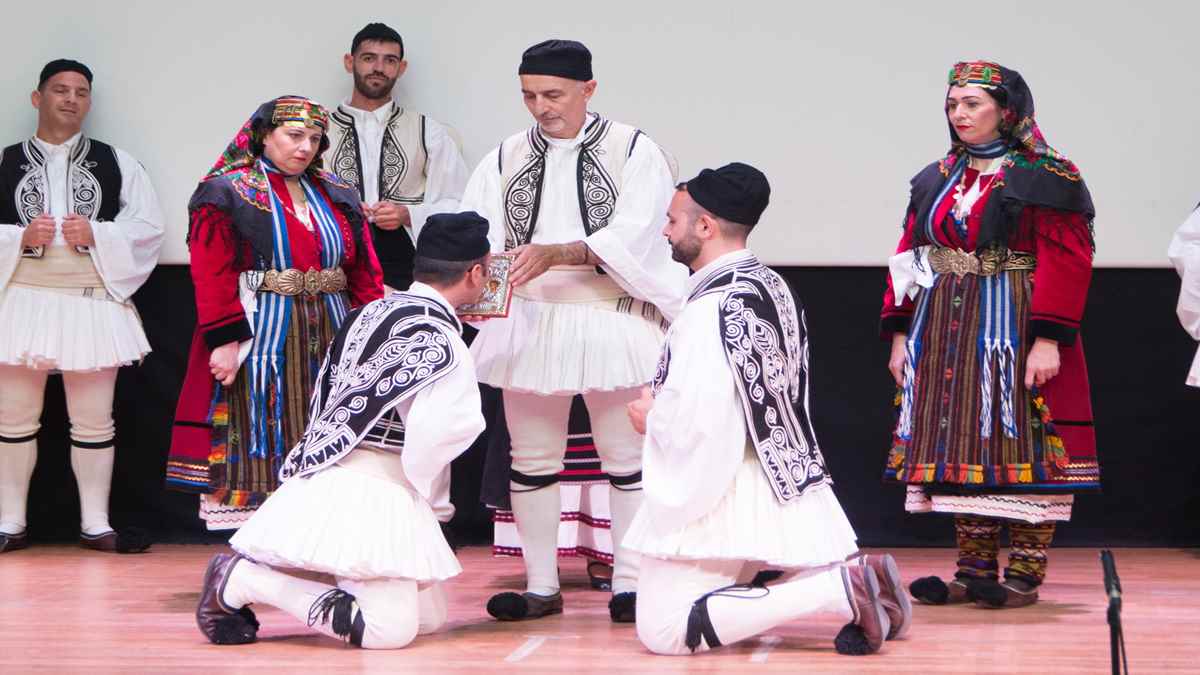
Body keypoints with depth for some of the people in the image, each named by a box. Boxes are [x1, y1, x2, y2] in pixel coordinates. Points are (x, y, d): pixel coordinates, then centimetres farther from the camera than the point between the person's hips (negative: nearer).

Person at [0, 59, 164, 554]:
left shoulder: (116, 164, 9)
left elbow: (148, 227, 2)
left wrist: (96, 235, -12)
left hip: (94, 303, 0)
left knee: (94, 420, 5)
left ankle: (95, 525, 12)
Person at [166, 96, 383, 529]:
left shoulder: (337, 197, 15)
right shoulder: (229, 193, -1)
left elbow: (364, 272, 11)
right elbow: (212, 274, -9)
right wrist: (225, 339, -18)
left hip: (329, 343, 5)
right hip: (260, 339, -5)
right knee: (263, 434, -5)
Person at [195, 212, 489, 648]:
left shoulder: (378, 309, 13)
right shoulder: (438, 339, -16)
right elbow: (431, 433, -29)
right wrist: (416, 488, -7)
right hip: (367, 492, -10)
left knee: (430, 618, 13)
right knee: (390, 630, -14)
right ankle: (241, 580, -7)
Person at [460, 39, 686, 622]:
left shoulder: (634, 152, -3)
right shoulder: (506, 158, 8)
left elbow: (632, 236, -16)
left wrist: (555, 255, -29)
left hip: (611, 325, -3)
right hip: (529, 325, 3)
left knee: (625, 456, 3)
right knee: (533, 459, 7)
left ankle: (629, 584, 11)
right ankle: (541, 587, 16)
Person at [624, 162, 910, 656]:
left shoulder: (711, 310, -21)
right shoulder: (772, 288, 8)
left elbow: (697, 424, -27)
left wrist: (651, 416, -5)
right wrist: (666, 402, 13)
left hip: (718, 498, -9)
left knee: (663, 630, -9)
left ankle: (840, 590, -14)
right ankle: (862, 582, 8)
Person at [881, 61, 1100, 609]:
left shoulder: (1044, 178, -5)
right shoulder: (934, 182, 14)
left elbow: (1065, 263, -13)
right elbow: (908, 258, 14)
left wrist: (1048, 339, -20)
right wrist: (900, 334, 8)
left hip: (1016, 335, -6)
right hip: (947, 336, 6)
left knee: (1021, 447, -5)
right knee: (961, 449, 7)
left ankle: (1024, 575, 2)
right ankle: (975, 571, 14)